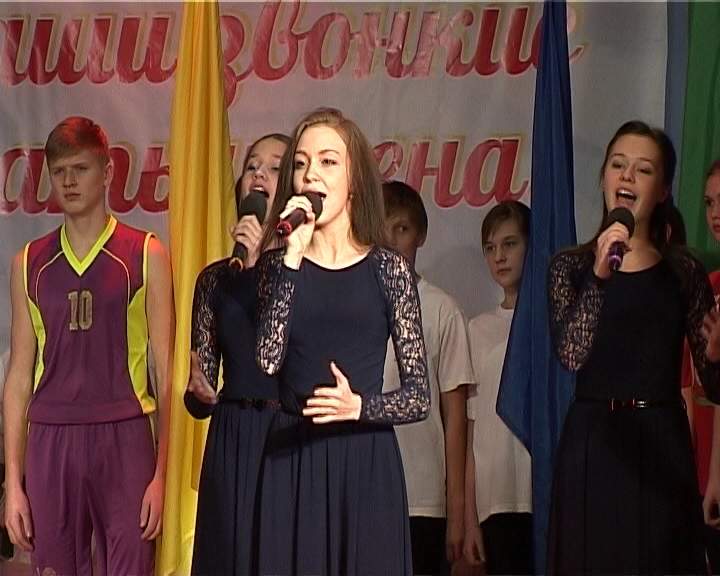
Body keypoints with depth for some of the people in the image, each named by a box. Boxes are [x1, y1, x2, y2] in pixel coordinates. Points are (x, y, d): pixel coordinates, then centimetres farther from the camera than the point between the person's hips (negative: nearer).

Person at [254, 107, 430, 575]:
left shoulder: (388, 268, 2)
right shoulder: (278, 264, 6)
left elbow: (420, 396, 0)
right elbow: (266, 361, -12)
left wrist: (359, 406, -18)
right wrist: (292, 258, -13)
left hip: (366, 463, -1)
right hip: (291, 460, 1)